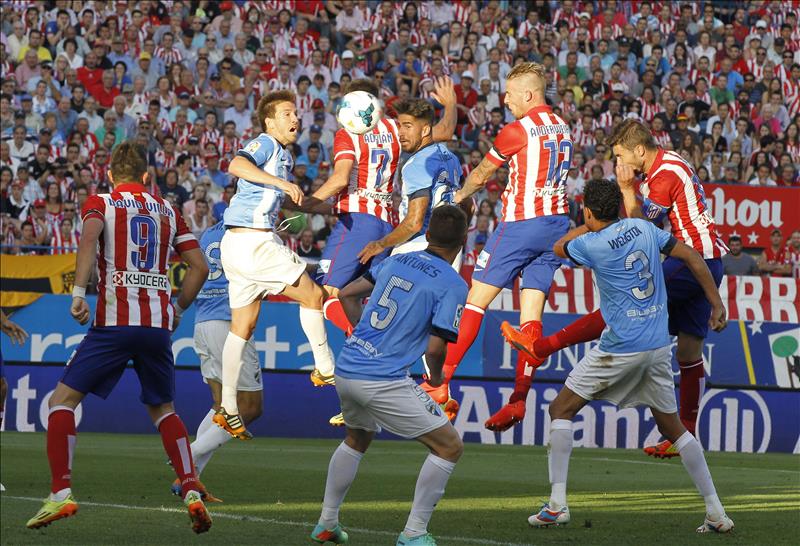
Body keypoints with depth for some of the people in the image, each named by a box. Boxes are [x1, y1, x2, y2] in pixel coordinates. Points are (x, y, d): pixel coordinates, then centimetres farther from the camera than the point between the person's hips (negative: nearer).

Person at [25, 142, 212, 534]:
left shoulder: (100, 203, 7)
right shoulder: (168, 211, 18)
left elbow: (89, 237, -15)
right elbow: (199, 267, 13)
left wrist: (78, 293, -22)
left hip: (114, 321, -4)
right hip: (159, 325, 4)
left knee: (62, 399, 4)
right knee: (163, 410, 20)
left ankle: (61, 493, -9)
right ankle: (191, 493, 4)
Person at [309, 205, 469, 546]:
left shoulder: (396, 262, 11)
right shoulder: (453, 285, -8)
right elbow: (435, 348, -12)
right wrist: (436, 376, 9)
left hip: (345, 369, 7)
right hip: (385, 381, -7)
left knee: (358, 438, 33)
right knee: (450, 447, 2)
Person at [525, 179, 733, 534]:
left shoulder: (592, 245, -10)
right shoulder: (642, 227, 4)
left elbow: (559, 247, 13)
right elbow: (691, 256, 5)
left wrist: (591, 225, 27)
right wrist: (716, 303, 10)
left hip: (621, 347, -6)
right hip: (659, 345, 6)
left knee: (561, 410, 5)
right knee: (673, 427, 16)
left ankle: (557, 503, -6)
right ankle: (716, 513, 11)